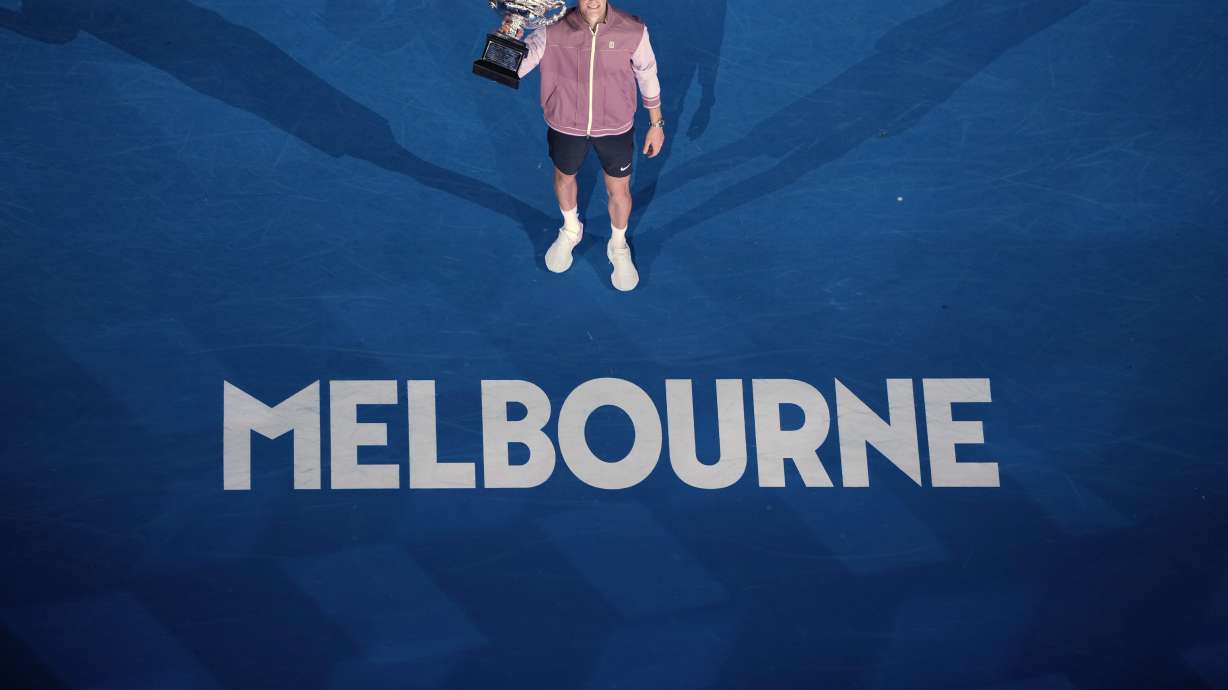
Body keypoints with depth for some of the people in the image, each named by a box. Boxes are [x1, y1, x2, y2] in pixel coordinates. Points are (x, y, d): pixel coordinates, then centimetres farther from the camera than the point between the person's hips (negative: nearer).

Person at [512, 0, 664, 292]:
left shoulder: (632, 30, -24)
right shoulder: (552, 30, -26)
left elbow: (647, 74, -6)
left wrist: (657, 124, 3)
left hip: (616, 126, 0)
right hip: (566, 125, 0)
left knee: (619, 191, 18)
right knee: (564, 178, 26)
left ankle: (618, 247, 50)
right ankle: (570, 230, 60)